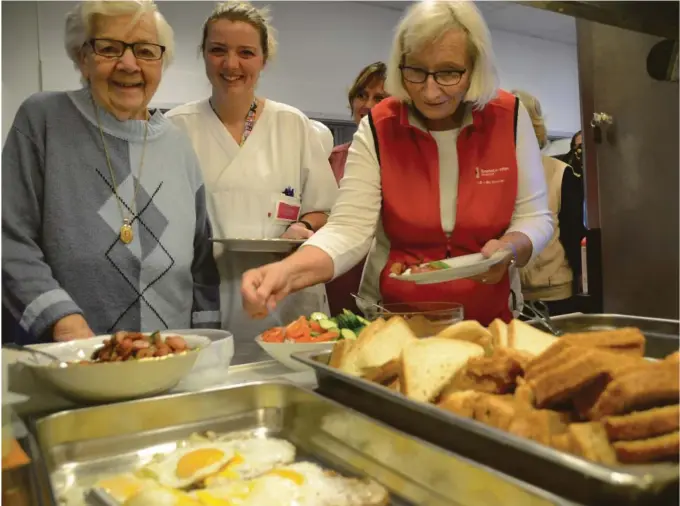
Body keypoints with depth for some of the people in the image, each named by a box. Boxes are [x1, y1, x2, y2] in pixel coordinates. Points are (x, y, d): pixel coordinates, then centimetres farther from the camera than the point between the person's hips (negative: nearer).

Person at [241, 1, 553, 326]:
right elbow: (349, 229, -17)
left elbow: (535, 217, -2)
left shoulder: (509, 118, -8)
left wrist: (509, 249, -24)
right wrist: (288, 272, -34)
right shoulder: (378, 129, -11)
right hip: (393, 320, -3)